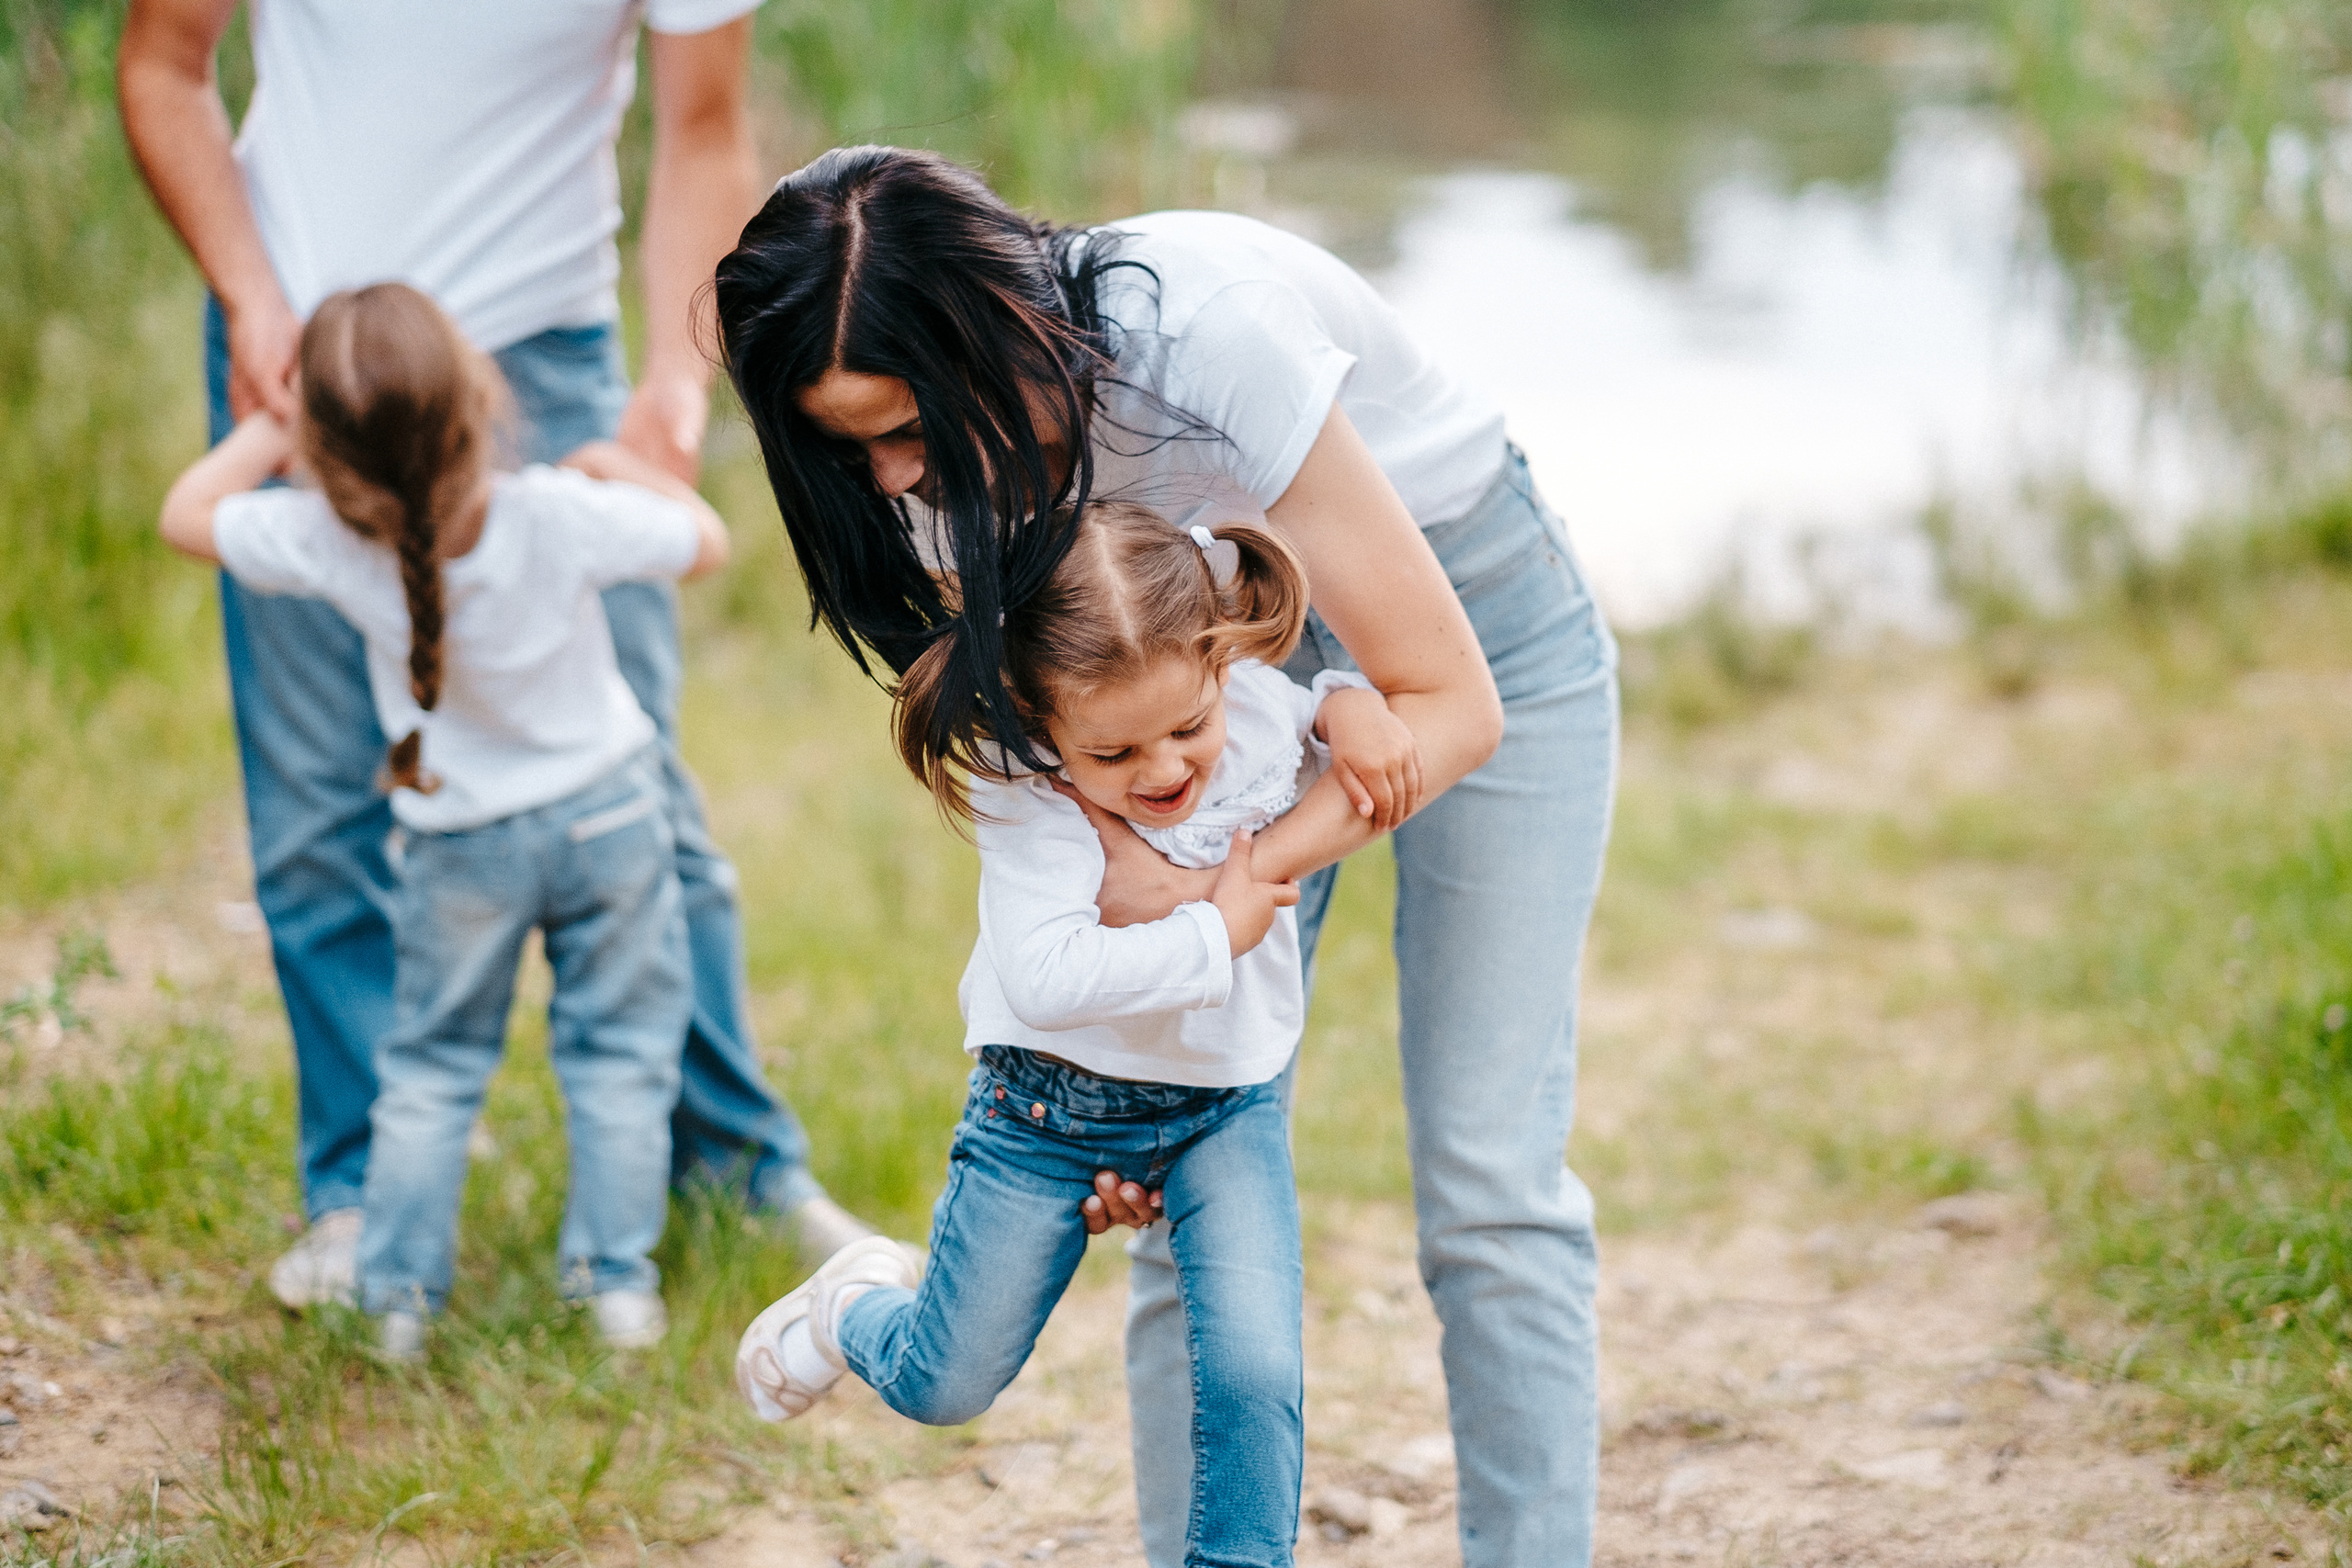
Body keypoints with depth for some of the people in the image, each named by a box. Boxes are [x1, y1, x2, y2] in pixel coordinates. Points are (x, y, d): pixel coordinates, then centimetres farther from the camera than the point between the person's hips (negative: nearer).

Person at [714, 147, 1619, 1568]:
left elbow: (1453, 703, -30)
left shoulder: (1209, 341, -37)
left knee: (1489, 1183, -9)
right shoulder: (951, 453, -19)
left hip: (1469, 613, -4)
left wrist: (1226, 886, -34)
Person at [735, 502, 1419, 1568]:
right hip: (1051, 1104, -2)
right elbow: (1044, 979, -41)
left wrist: (1354, 705, -13)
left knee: (1254, 1370, -16)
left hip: (1225, 1106, 3)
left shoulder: (1255, 706, -14)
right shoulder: (1030, 801, -28)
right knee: (941, 1389, 11)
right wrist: (1217, 933, -32)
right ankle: (860, 1307, 46)